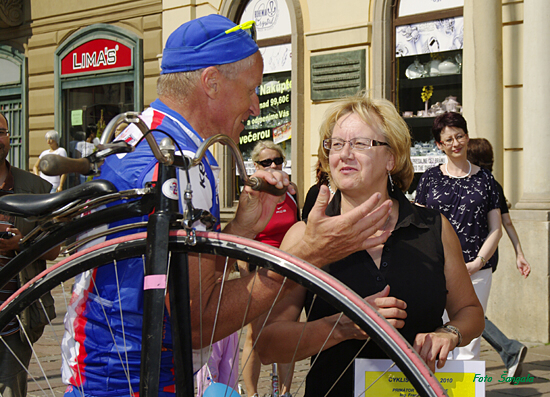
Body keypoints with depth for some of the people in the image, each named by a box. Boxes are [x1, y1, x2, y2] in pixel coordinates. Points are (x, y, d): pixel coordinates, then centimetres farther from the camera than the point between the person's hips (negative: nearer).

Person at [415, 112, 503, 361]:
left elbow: (495, 229, 8)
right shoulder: (430, 178, 9)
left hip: (477, 272, 1)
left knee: (469, 341, -3)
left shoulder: (484, 179, 10)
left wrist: (477, 263, -5)